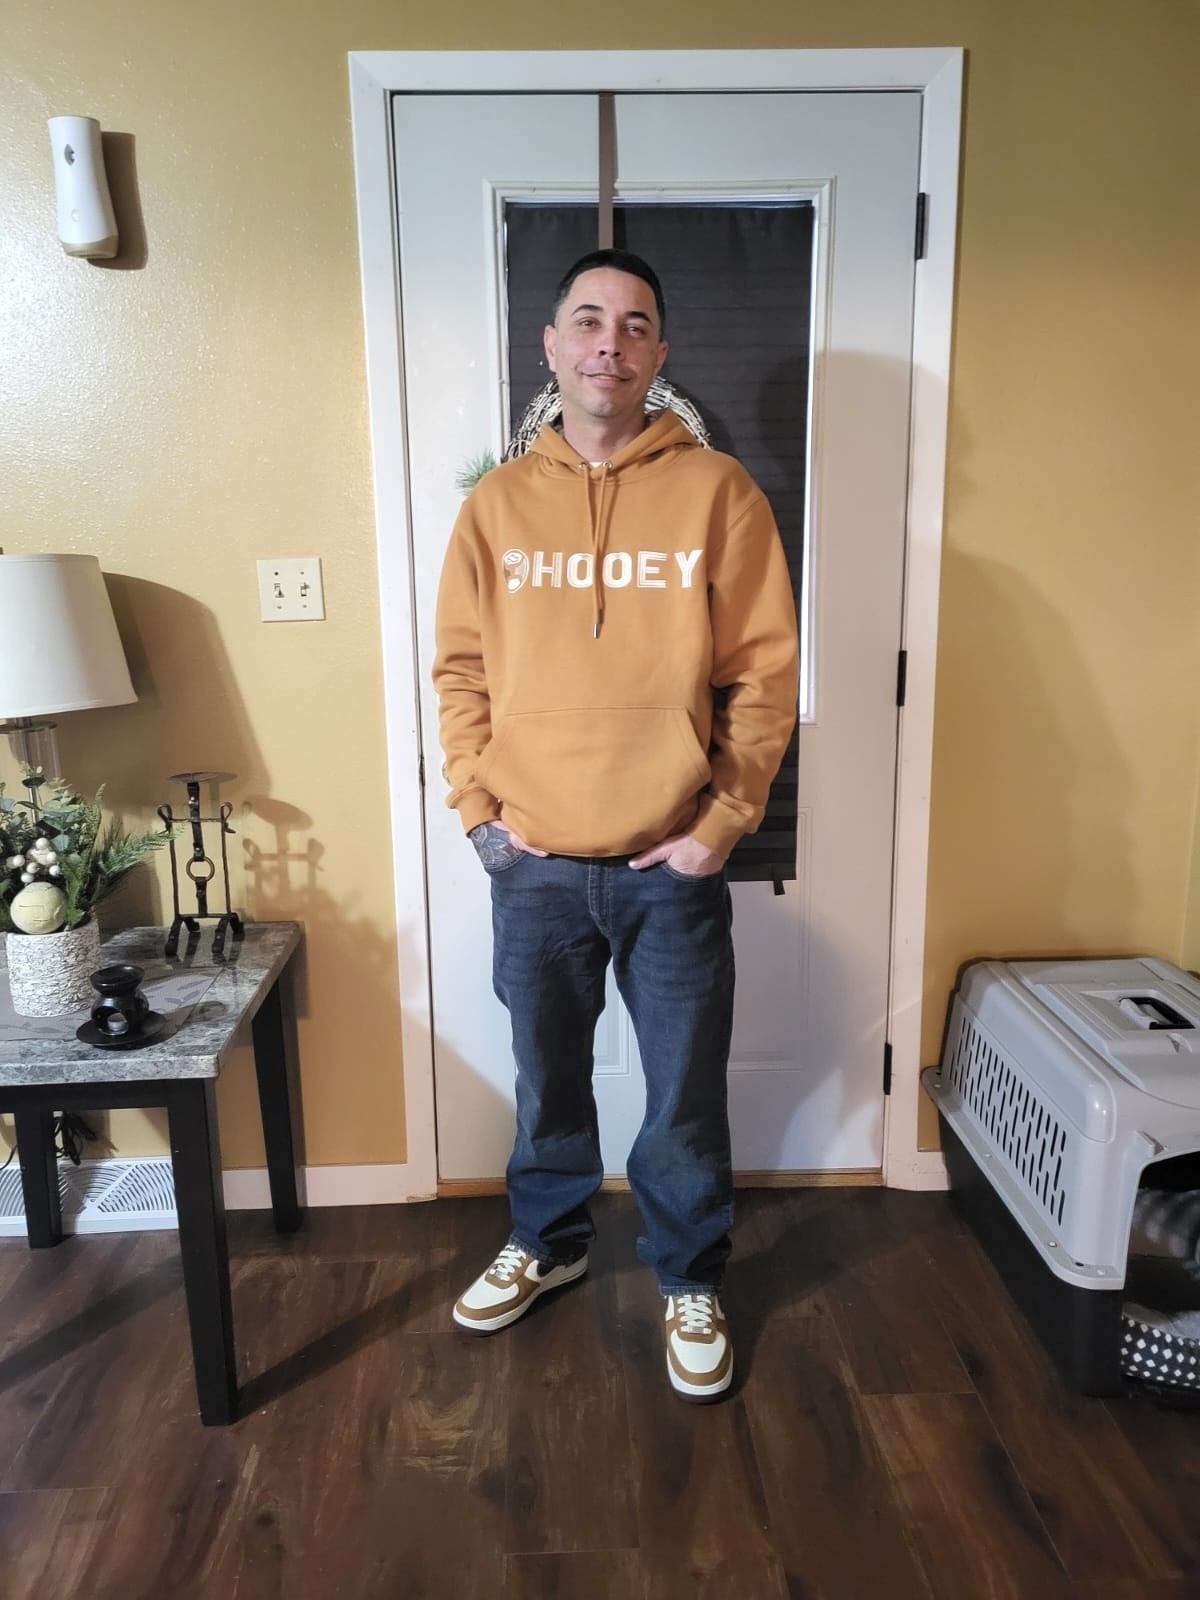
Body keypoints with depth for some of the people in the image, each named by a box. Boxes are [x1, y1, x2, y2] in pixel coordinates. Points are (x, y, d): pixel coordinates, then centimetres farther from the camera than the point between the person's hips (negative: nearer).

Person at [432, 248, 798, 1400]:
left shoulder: (717, 492, -3)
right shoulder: (498, 502, 4)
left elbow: (762, 672, -4)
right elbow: (460, 670, 6)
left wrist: (721, 824, -8)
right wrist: (476, 810, -2)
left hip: (671, 867, -1)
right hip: (533, 866, 2)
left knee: (687, 1092, 12)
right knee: (548, 1078, 19)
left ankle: (689, 1278, 37)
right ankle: (548, 1241, 45)